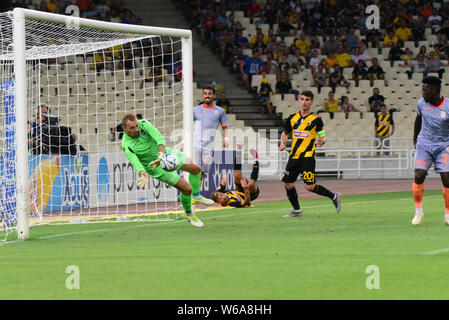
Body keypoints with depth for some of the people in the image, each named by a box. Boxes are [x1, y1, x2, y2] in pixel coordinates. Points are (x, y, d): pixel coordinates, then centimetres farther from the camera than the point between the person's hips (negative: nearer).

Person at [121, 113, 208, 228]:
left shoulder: (143, 124, -20)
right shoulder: (127, 146, -29)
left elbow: (159, 138, -33)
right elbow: (136, 164, -40)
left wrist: (161, 155, -50)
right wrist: (143, 175, -62)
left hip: (165, 153, 5)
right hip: (158, 167, -5)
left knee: (196, 168, 13)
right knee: (187, 188, -7)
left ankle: (196, 195, 42)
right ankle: (189, 214, 23)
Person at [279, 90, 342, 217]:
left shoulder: (316, 120, -2)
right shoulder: (292, 118, 10)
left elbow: (323, 137, 1)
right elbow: (285, 133, 24)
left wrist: (321, 141, -22)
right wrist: (283, 143, 5)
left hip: (308, 156, -5)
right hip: (294, 156, 5)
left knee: (309, 186, -13)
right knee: (288, 183, 1)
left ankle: (334, 197, 8)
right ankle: (296, 210, 18)